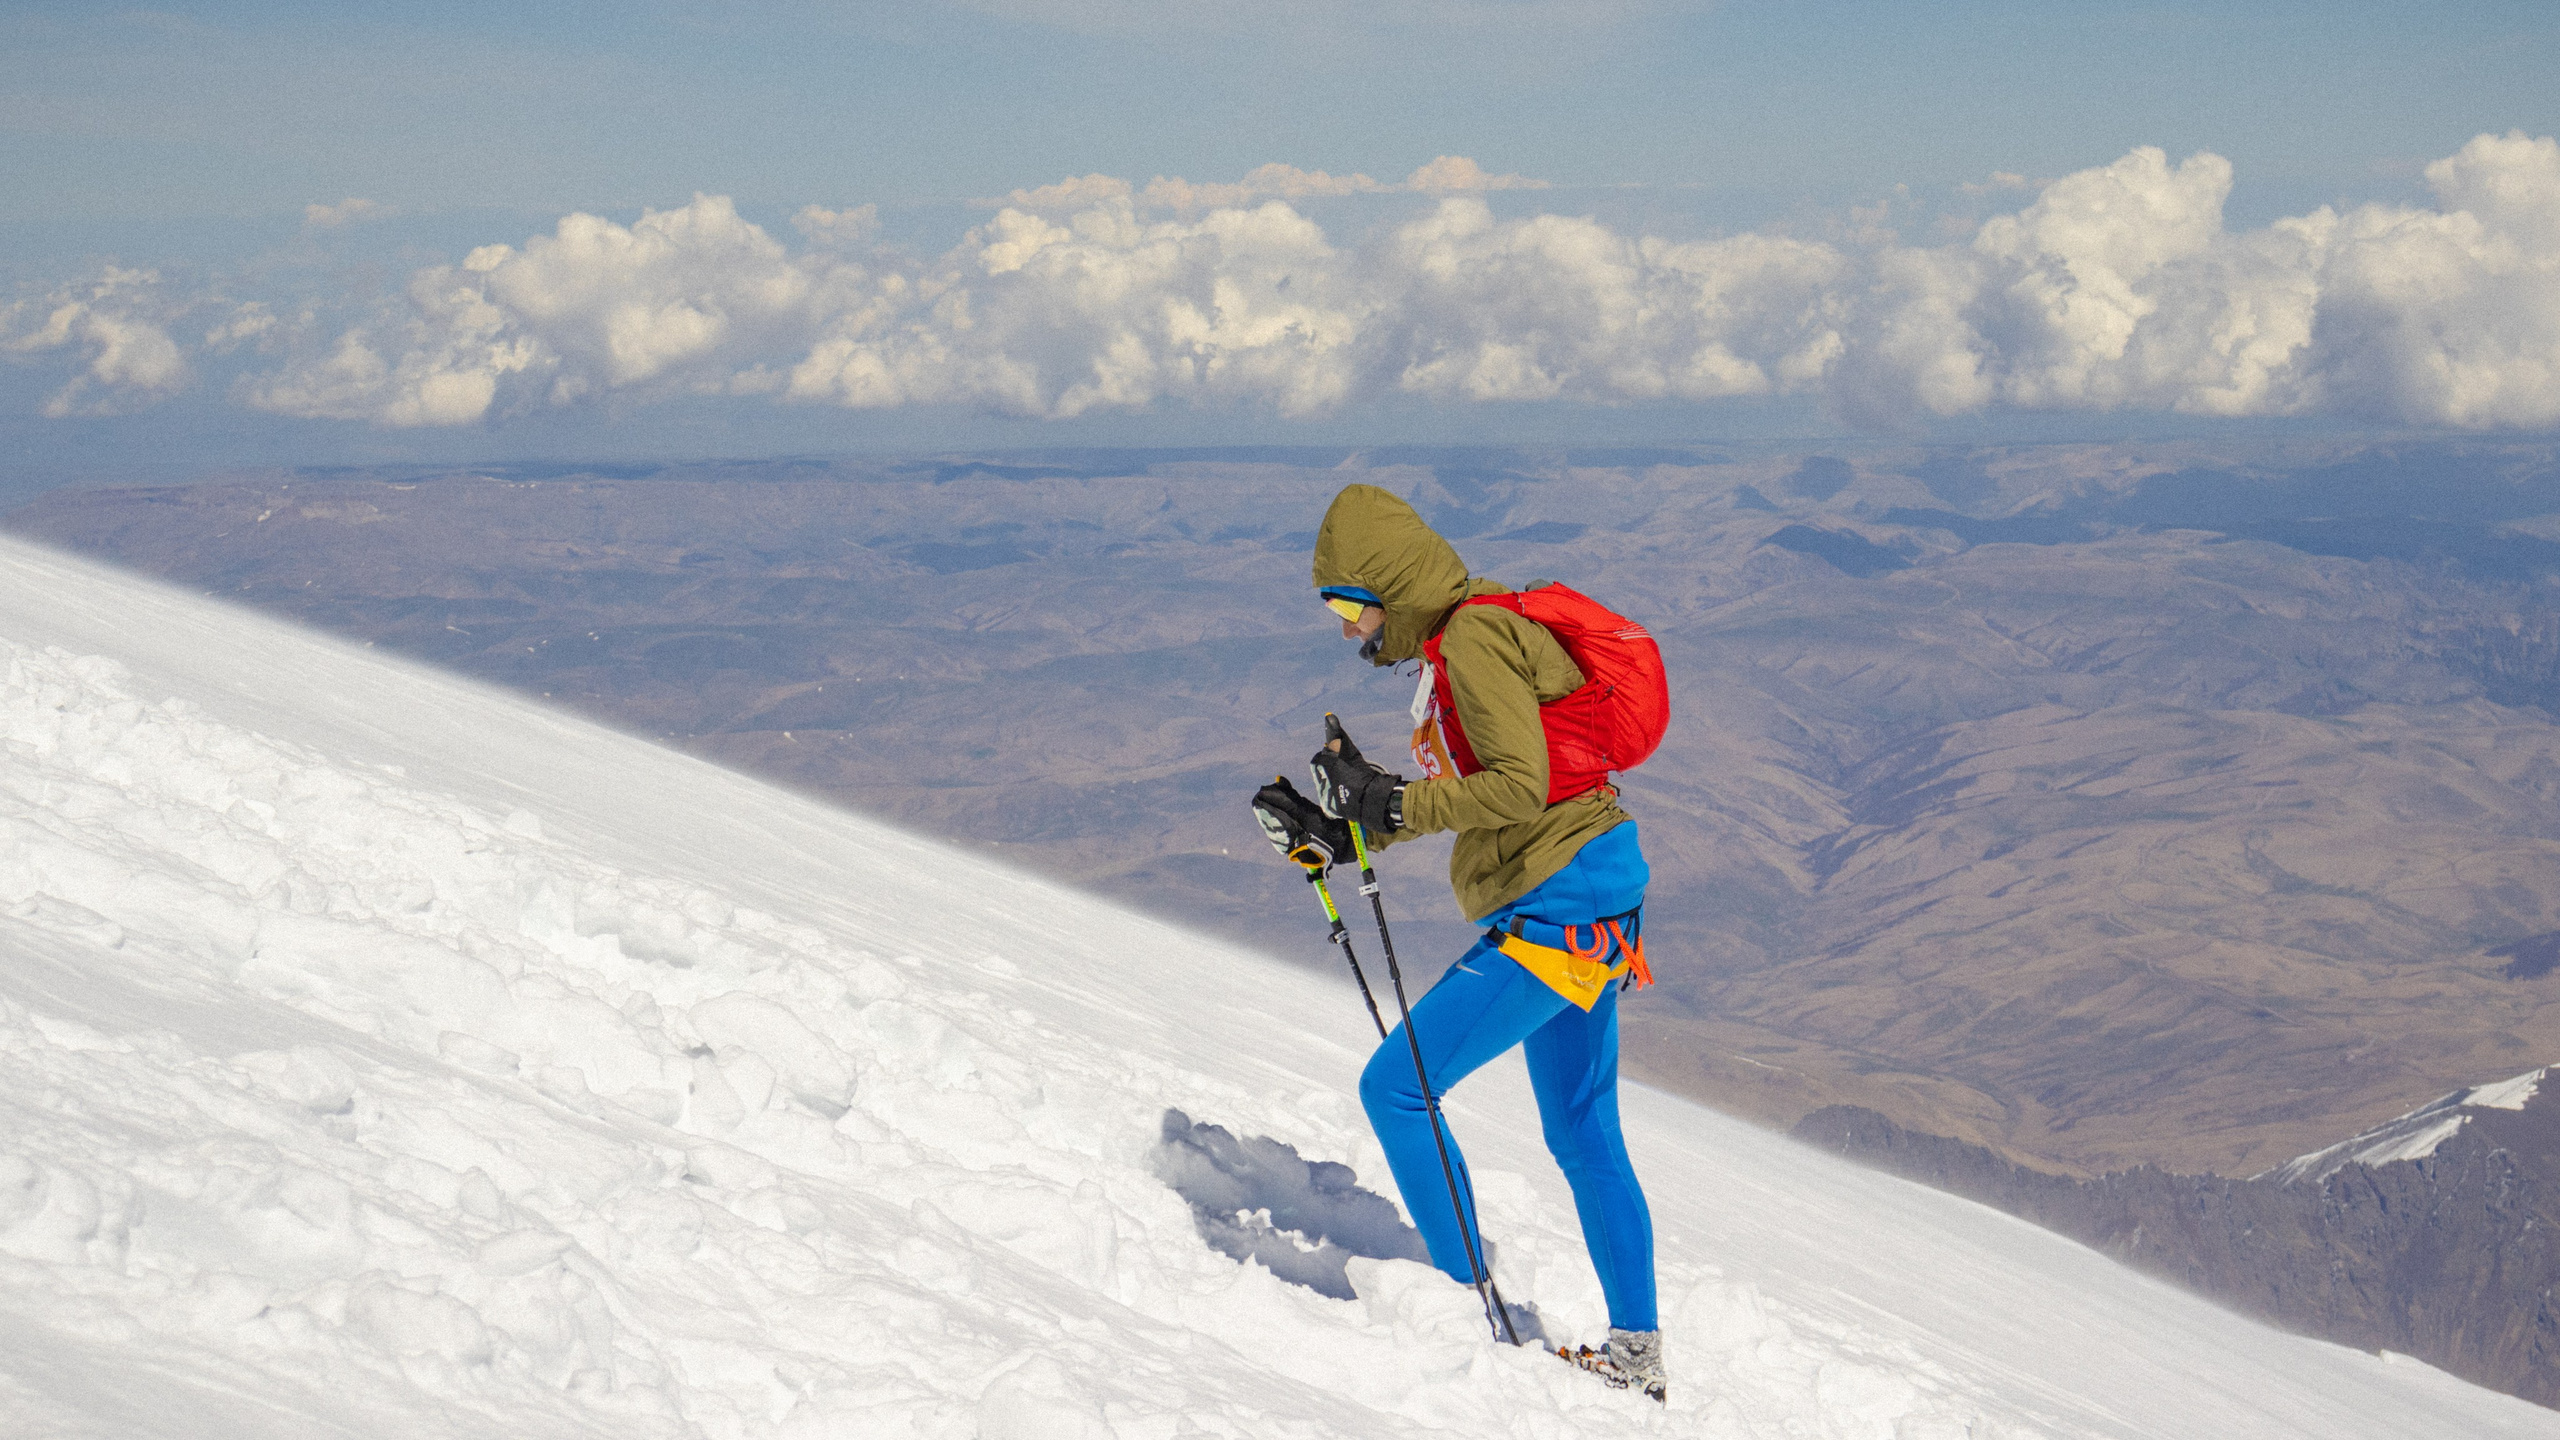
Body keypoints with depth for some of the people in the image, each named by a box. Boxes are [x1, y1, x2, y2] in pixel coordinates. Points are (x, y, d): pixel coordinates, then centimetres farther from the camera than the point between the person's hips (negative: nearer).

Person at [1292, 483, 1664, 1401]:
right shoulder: (1457, 639, 16)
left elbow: (1519, 785, -25)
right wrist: (1345, 826, 10)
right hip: (1578, 909, 11)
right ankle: (1636, 1354, 24)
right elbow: (1467, 793, 19)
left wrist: (1394, 804, -23)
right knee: (1582, 1134, 17)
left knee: (1397, 1087, -8)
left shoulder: (1473, 640, -15)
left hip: (1556, 907, -11)